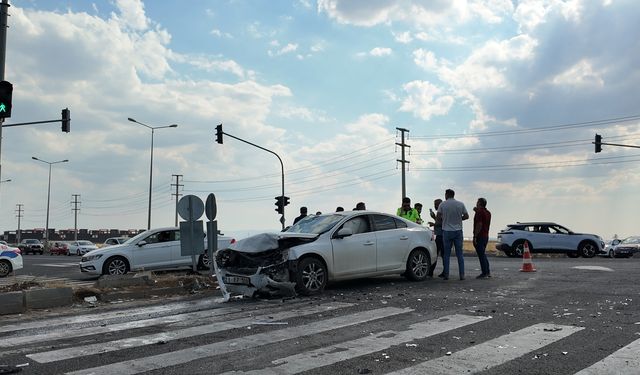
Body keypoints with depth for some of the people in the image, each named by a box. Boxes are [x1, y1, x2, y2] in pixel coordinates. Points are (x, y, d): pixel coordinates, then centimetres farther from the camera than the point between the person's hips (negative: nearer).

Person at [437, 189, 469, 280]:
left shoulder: (442, 204, -4)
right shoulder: (461, 204, 0)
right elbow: (466, 216, 2)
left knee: (446, 254, 5)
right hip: (458, 231, 1)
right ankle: (462, 275, 4)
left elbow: (438, 216, -3)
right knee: (459, 254, 5)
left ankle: (446, 274, 4)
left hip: (447, 231, -1)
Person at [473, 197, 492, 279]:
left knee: (481, 255, -5)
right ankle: (487, 272, 20)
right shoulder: (488, 212, 13)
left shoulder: (479, 212, -14)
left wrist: (475, 236, -21)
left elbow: (479, 224, -22)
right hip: (486, 235, 9)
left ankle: (484, 273, -4)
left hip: (480, 236, -9)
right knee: (483, 254, 17)